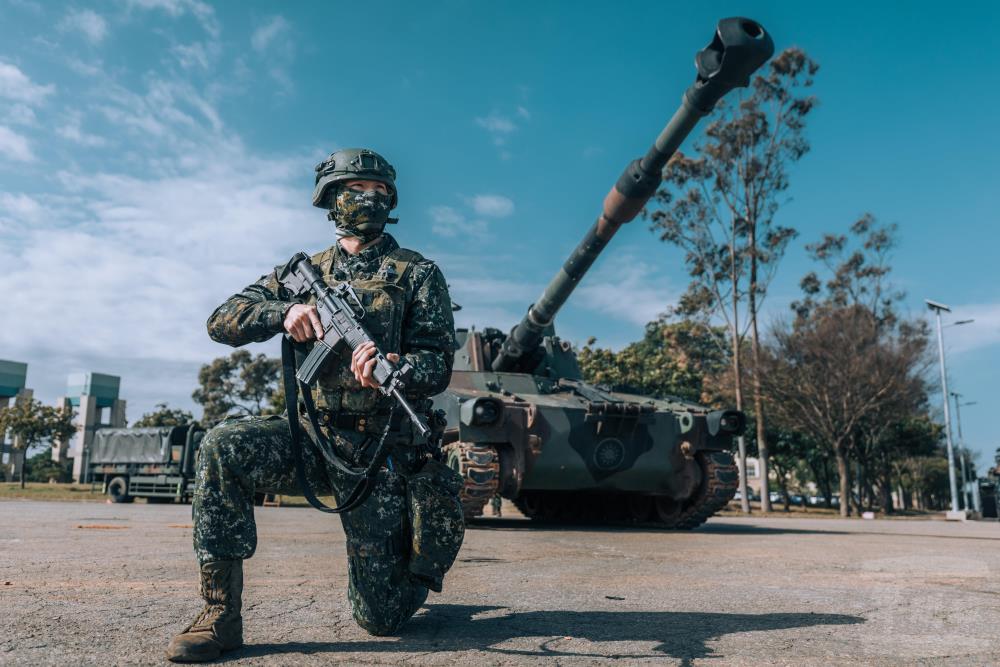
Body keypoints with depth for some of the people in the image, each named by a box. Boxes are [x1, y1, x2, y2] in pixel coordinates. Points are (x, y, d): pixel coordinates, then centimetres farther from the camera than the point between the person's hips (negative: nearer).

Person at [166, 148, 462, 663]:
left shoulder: (417, 273, 2)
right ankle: (219, 612, -14)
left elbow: (438, 364, -6)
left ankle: (428, 545, 31)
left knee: (380, 617, -3)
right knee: (223, 445, -27)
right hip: (310, 434, 3)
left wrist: (393, 368, -30)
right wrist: (283, 311, -17)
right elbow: (223, 322, 4)